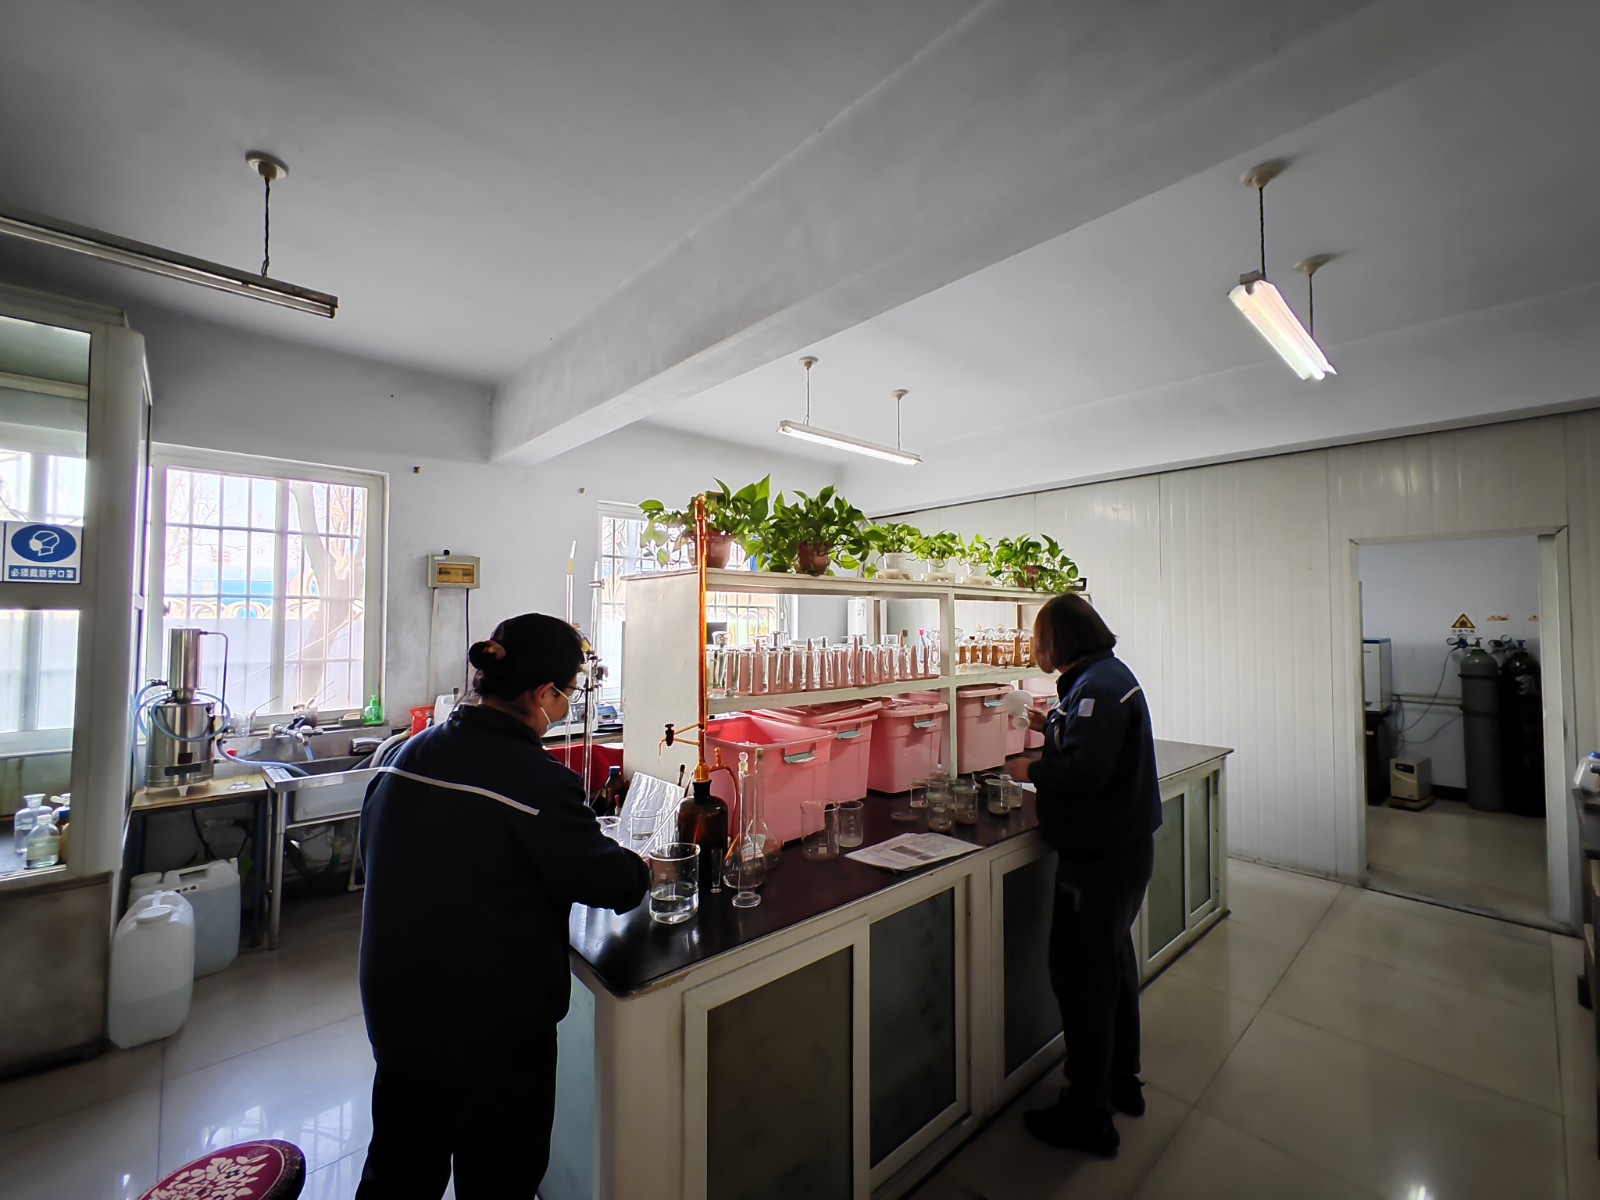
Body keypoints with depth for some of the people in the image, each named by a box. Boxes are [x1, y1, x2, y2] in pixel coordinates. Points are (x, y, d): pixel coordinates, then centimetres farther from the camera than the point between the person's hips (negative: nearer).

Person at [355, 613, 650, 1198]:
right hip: (495, 1024, -6)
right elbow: (599, 876, -18)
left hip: (396, 1005, 7)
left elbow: (373, 848, 10)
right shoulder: (537, 779, -27)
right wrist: (641, 871, 2)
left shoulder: (411, 753, -5)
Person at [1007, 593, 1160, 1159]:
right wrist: (1051, 728, 8)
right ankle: (1122, 1082, 42)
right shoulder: (1111, 674, 10)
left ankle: (1087, 1116, 19)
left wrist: (1032, 769, -15)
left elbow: (1084, 771, -30)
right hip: (1125, 847, 10)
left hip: (1099, 858, -10)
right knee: (1113, 963, 23)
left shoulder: (1096, 685, -22)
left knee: (1081, 975, 3)